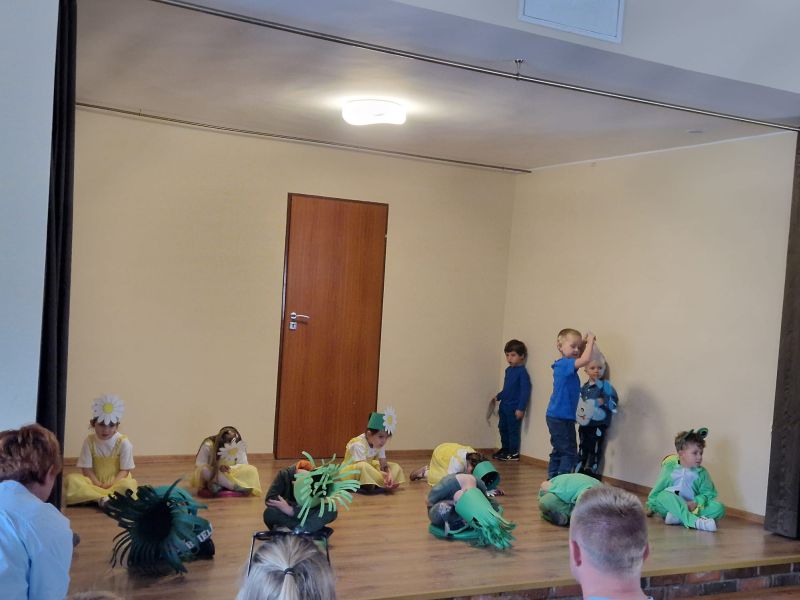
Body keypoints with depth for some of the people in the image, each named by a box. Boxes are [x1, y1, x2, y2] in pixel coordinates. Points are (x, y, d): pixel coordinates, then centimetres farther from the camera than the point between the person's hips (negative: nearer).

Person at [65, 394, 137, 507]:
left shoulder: (123, 442, -7)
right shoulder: (89, 441, -1)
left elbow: (124, 470, -7)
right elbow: (86, 468, -3)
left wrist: (111, 484, -22)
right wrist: (98, 484, -17)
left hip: (116, 482, -2)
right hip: (95, 482, 2)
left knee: (128, 484, -35)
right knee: (72, 479, -25)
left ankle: (92, 497, -35)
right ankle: (104, 498, -35)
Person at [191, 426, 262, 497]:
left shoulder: (239, 446, -12)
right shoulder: (208, 445, -19)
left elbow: (243, 465, -14)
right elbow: (199, 464, -19)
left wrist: (229, 468, -33)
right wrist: (218, 468, -33)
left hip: (230, 475, 3)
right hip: (212, 475, -2)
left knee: (251, 470, -23)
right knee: (205, 470, -38)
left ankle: (218, 486, -29)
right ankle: (238, 487, -35)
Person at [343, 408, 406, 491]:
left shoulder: (379, 445, -5)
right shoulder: (358, 445, -28)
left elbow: (384, 465, -7)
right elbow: (362, 467, -34)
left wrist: (389, 474, -31)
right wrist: (384, 476, -42)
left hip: (370, 471, 8)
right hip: (352, 472, -8)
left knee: (395, 467, -3)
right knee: (363, 466, -41)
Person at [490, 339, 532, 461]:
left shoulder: (522, 372, -16)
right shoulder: (508, 370, 10)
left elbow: (525, 391, -19)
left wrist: (521, 408, -22)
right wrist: (498, 397, 21)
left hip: (514, 408, -8)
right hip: (504, 406, 9)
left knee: (513, 430, -1)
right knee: (502, 428, 16)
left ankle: (513, 453, 8)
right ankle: (505, 449, 30)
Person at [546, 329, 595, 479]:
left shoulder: (565, 365, 11)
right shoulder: (564, 364, -17)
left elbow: (581, 358, 25)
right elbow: (584, 360, -33)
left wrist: (586, 343, 8)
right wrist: (591, 340, -20)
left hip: (556, 417, 10)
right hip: (561, 417, -10)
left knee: (559, 452, 17)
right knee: (570, 453, -7)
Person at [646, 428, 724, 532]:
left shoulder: (701, 473, 8)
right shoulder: (669, 468, 1)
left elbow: (708, 493, -2)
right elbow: (656, 491, 4)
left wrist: (696, 503, -20)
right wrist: (651, 507, -2)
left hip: (692, 508, 2)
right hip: (670, 507, -2)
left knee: (719, 508, -21)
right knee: (665, 495, -34)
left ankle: (679, 517, -36)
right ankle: (695, 521, -51)